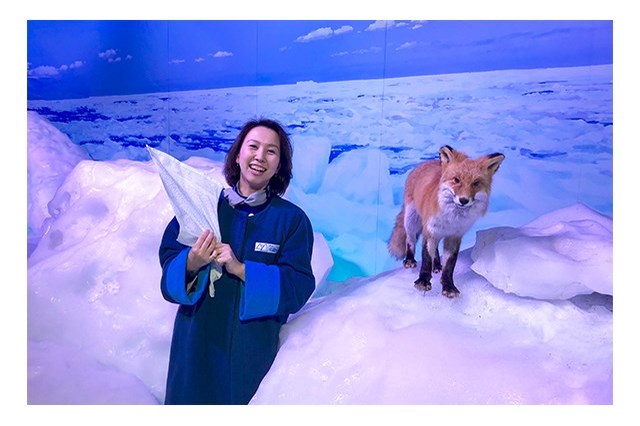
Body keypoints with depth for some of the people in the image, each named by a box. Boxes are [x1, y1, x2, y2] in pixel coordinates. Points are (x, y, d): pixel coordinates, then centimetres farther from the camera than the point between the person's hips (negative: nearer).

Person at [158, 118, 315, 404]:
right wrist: (190, 264, -24)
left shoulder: (292, 219, -5)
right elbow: (168, 258, -1)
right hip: (197, 340, 1)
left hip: (254, 347, -1)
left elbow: (299, 287, -12)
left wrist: (241, 269, -22)